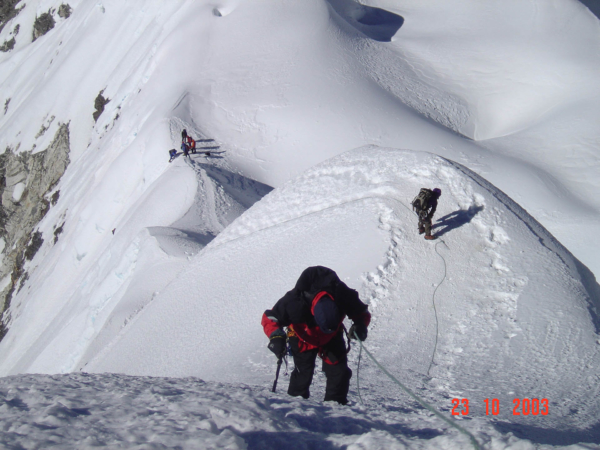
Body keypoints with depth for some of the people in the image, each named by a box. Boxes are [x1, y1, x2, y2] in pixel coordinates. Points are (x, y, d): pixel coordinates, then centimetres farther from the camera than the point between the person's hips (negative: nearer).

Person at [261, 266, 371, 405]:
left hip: (331, 338, 2)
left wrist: (360, 325, -35)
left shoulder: (344, 297, -35)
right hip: (303, 338, -2)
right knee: (303, 372, -11)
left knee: (338, 370, -12)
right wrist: (276, 337, -42)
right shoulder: (294, 301, -41)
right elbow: (269, 318, -24)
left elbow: (362, 312, -13)